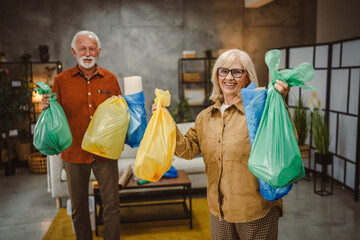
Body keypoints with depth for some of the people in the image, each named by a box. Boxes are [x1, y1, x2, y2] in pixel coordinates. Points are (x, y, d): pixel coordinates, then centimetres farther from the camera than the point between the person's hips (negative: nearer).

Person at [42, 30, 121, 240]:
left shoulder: (110, 79, 4)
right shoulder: (62, 80, 1)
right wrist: (48, 107, -17)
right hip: (75, 153, 0)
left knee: (112, 206, 5)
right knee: (79, 208, 14)